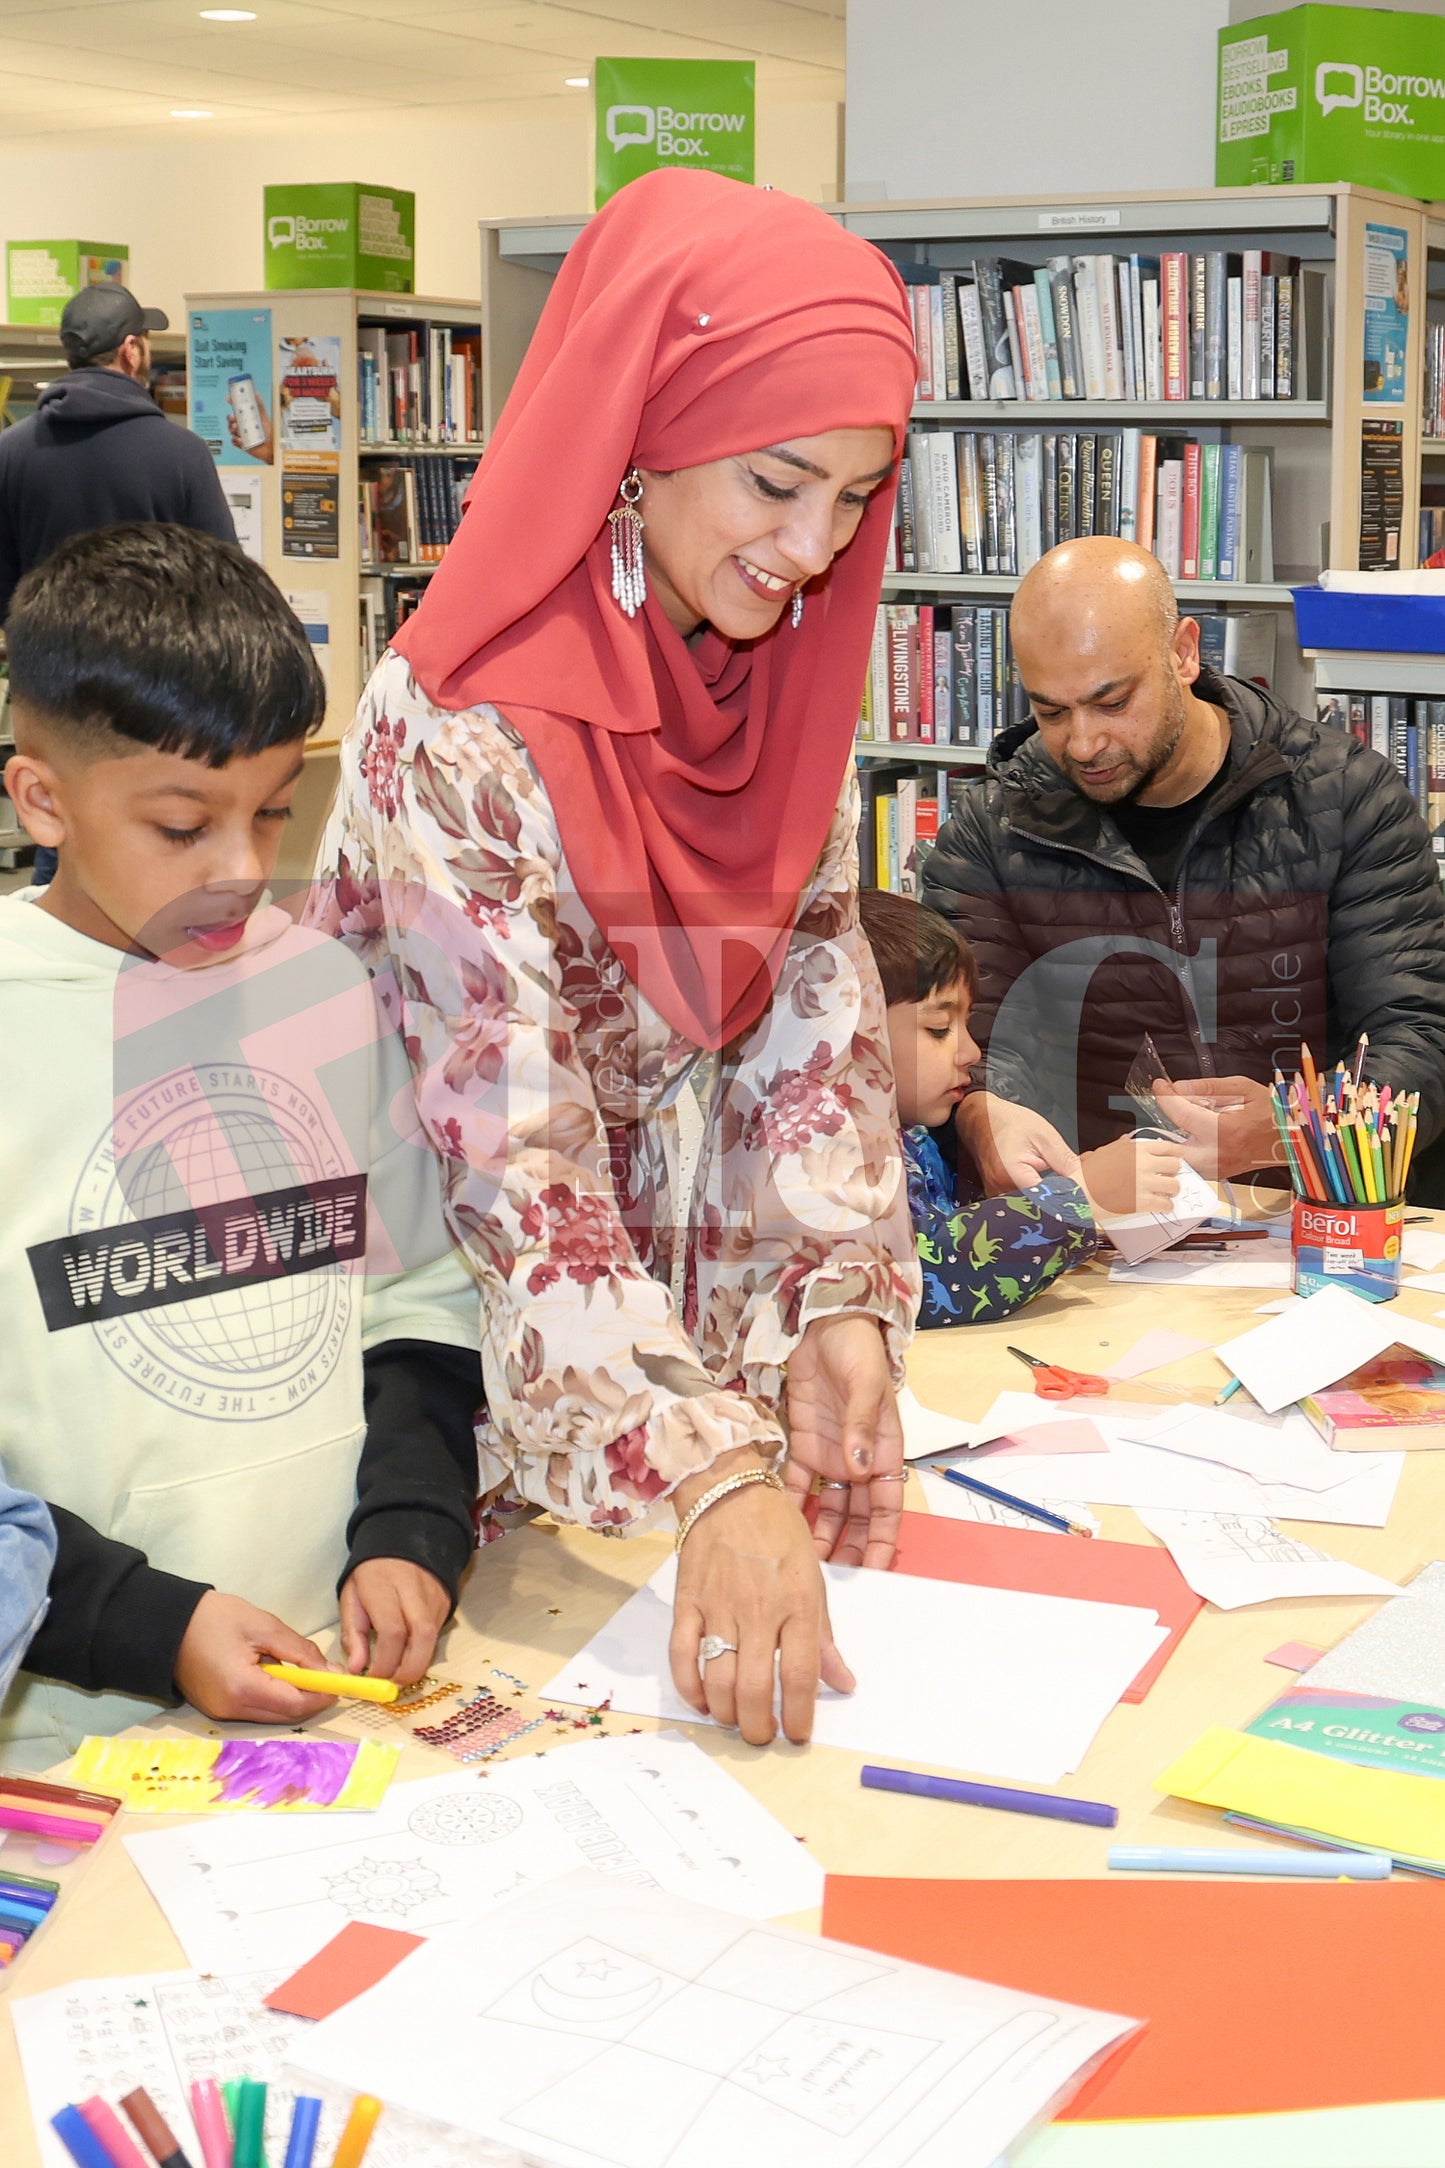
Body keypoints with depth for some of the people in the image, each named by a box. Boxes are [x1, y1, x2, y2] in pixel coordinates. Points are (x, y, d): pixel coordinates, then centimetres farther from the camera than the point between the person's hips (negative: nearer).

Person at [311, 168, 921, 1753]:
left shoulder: (782, 666, -3)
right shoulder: (459, 731, -26)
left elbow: (817, 993, -1)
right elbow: (512, 1147, -30)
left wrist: (842, 1293, -15)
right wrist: (709, 1480, -37)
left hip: (684, 1279, 6)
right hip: (479, 1332, -6)